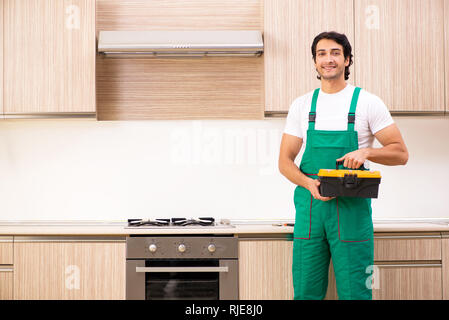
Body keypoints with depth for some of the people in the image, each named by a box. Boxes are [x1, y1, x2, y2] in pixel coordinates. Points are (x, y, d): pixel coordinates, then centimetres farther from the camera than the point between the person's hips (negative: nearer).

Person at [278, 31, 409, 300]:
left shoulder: (367, 102, 2)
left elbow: (400, 153, 2)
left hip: (352, 207, -2)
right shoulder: (302, 105, 10)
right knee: (306, 291, 8)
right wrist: (309, 183, -11)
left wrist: (366, 152, -17)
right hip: (310, 206, 3)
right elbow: (285, 161, 9)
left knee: (354, 292, 1)